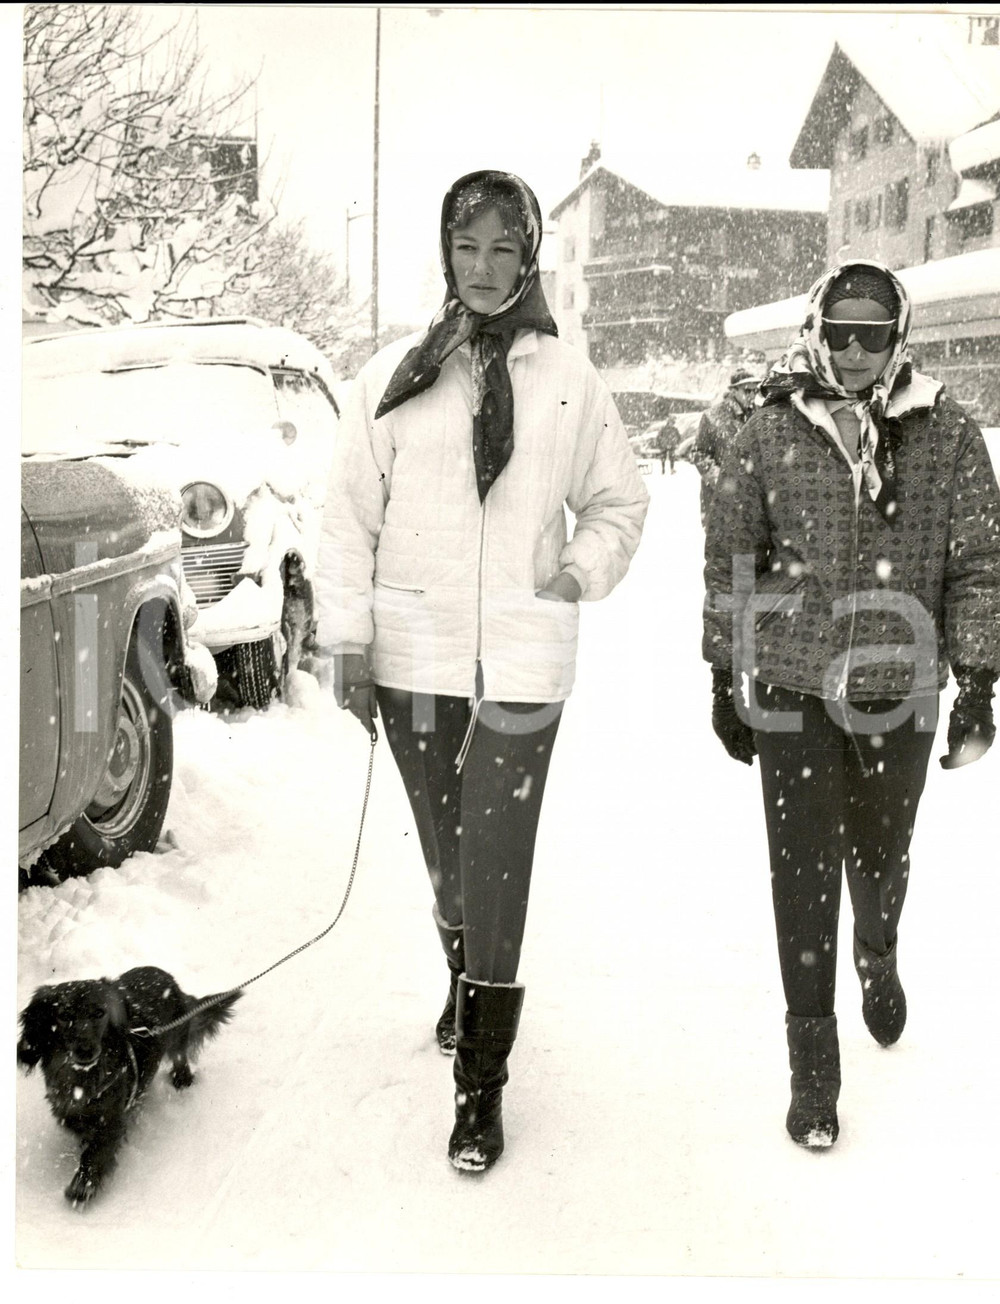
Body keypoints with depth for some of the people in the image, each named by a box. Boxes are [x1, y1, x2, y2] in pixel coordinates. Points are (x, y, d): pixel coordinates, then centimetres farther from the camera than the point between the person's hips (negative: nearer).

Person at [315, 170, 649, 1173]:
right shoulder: (393, 376, 2)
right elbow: (350, 512, 3)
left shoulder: (569, 381, 3)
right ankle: (464, 986, 46)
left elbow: (620, 503, 14)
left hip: (521, 662, -1)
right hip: (413, 654, 2)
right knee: (443, 854, 17)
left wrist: (581, 568, -4)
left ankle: (480, 1084, 8)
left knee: (495, 872, -4)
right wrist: (347, 640, -2)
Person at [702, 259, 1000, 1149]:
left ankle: (879, 956, 53)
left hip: (900, 695, 1)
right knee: (805, 874, 2)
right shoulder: (770, 436, -3)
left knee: (881, 856, 19)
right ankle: (813, 1058, 16)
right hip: (792, 692, -1)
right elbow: (729, 561, 3)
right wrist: (724, 682, 4)